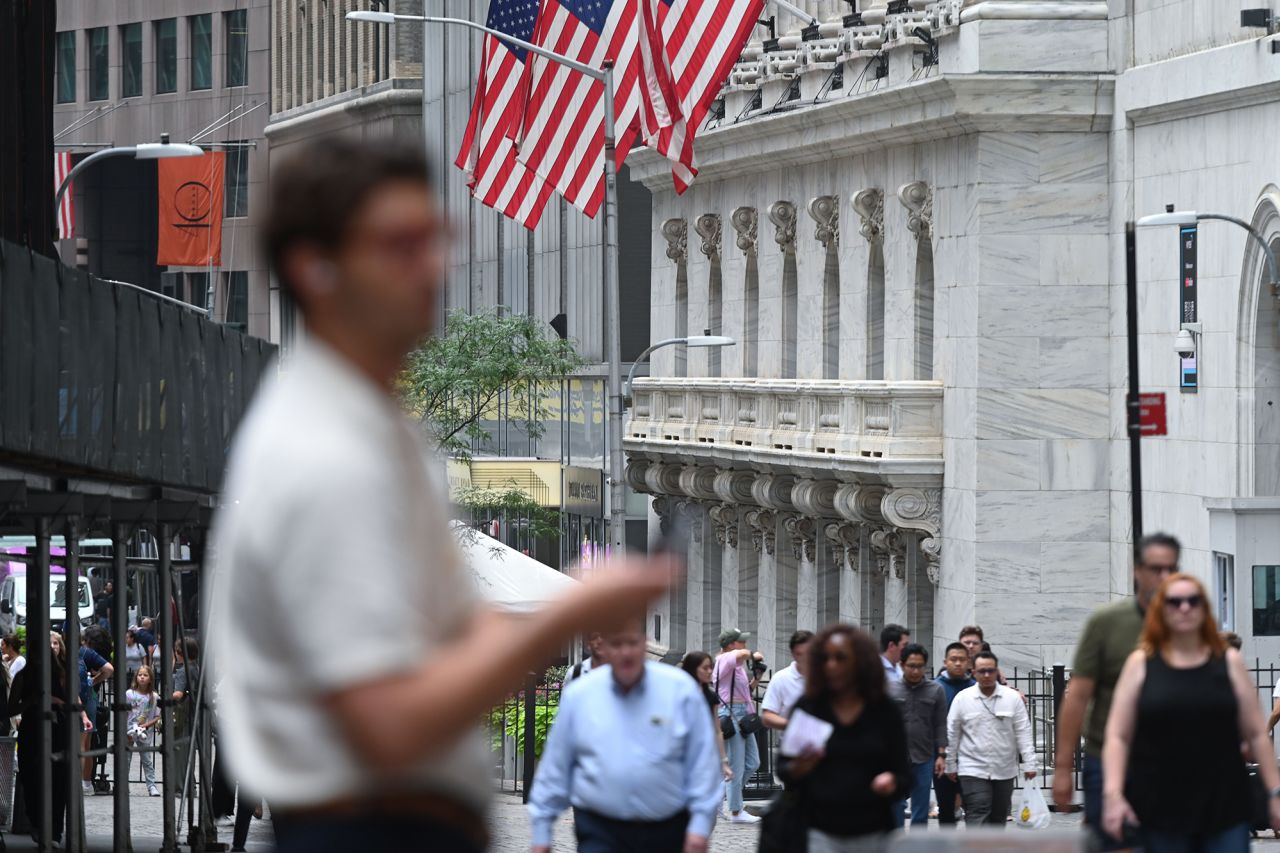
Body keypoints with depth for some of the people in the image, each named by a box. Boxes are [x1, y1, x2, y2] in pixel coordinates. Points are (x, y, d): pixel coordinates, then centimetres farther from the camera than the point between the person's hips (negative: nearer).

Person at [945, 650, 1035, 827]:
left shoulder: (1012, 698, 1)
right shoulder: (962, 698, -1)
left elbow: (1023, 733, 2)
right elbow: (952, 735, 4)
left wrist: (1029, 764, -3)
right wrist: (951, 765, 5)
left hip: (1004, 771, 2)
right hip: (973, 771, -2)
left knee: (998, 819, 11)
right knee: (977, 818, -13)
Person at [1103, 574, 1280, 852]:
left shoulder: (1229, 662, 6)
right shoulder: (1141, 664, 4)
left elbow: (1256, 734, 7)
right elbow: (1118, 736, 2)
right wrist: (1113, 794, -9)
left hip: (1225, 808, 0)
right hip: (1161, 813, 0)